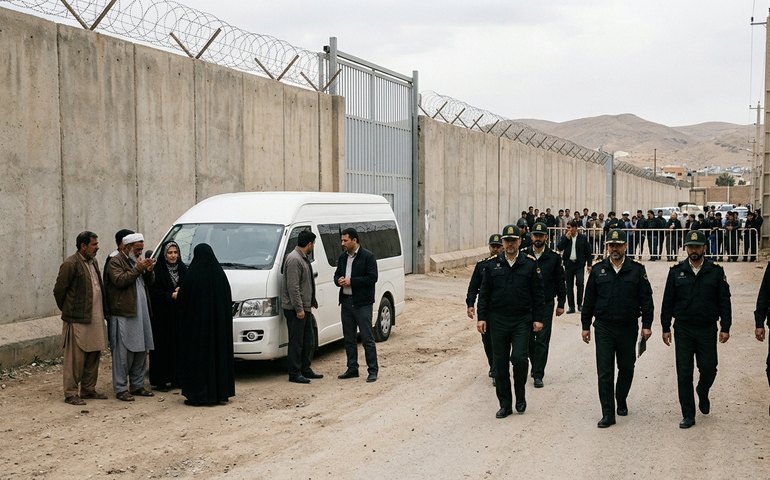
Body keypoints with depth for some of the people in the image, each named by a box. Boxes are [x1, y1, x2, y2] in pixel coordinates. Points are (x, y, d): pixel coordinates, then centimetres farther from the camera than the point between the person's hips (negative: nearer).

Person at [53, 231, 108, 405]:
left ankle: (88, 389, 23)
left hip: (95, 318, 8)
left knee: (93, 356, 12)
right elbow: (59, 290, -9)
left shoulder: (93, 262, 13)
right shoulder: (70, 264, -12)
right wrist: (68, 311, 1)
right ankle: (71, 394, 5)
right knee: (75, 358, -2)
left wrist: (101, 312, 16)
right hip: (78, 320, -8)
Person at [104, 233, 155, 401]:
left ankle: (137, 385, 20)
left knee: (141, 351, 10)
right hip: (124, 315, -8)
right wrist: (137, 269, -18)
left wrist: (149, 270, 1)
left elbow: (150, 282, 21)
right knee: (123, 353, -6)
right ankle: (120, 389, -1)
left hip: (141, 314, 8)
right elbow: (120, 280, -19)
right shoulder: (115, 262, -4)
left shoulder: (138, 261, 21)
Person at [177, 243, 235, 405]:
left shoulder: (192, 275, -13)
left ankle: (197, 396, 4)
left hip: (197, 323, -4)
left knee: (197, 357, 3)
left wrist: (177, 295, 15)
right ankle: (221, 393, 15)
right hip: (219, 324, 4)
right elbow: (229, 300, 5)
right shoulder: (220, 274, 0)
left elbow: (182, 299, -7)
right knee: (219, 353, 12)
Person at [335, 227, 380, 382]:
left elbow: (372, 278, -14)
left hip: (362, 304, -7)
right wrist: (339, 281, -3)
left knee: (367, 338, -3)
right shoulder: (342, 257, 13)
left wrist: (351, 281, -18)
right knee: (349, 338, 12)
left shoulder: (368, 256, -8)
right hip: (346, 301, 7)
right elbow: (337, 275, 21)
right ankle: (352, 368, 21)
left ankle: (373, 370, 2)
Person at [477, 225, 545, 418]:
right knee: (500, 363, 5)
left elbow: (538, 294, 3)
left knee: (519, 358, -13)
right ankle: (505, 404, 15)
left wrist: (538, 319, -2)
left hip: (521, 321, -2)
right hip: (498, 321, 2)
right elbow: (484, 293, 7)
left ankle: (520, 397, 11)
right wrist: (481, 318, 0)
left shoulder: (530, 264, 1)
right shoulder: (492, 265, 5)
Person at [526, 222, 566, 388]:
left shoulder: (554, 258, 0)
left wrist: (561, 304, 0)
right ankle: (535, 366, 33)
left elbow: (560, 281, 3)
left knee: (542, 340, -3)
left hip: (546, 304, -2)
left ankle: (538, 375, 0)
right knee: (529, 339, 10)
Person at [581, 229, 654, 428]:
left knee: (626, 368, 14)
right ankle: (608, 414, 1)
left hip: (628, 328, 0)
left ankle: (621, 400, 38)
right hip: (604, 328, 0)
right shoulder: (598, 269, 3)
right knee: (605, 372, -3)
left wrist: (647, 324, -4)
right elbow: (589, 299, 7)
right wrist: (586, 325, 6)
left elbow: (646, 299, 1)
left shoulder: (636, 270, 0)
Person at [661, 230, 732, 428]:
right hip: (683, 330, 0)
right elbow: (668, 301, 5)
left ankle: (702, 393, 34)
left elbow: (724, 301, 3)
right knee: (684, 374, 1)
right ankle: (688, 415, 10)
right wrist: (666, 328, 2)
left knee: (708, 368, 0)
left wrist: (725, 327, -2)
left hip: (707, 330, 0)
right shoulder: (676, 271, 3)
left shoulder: (716, 271, 1)